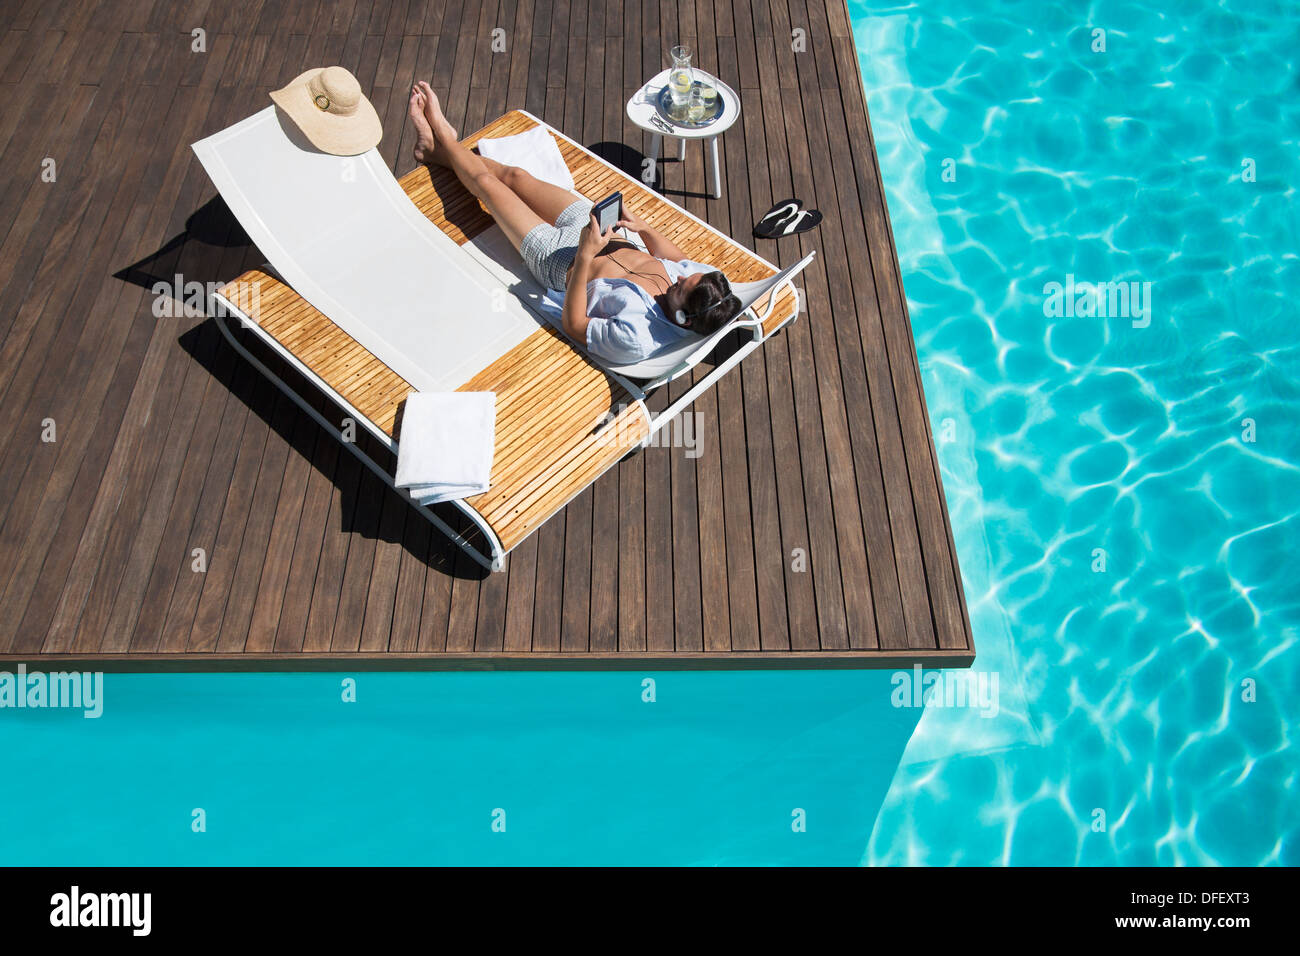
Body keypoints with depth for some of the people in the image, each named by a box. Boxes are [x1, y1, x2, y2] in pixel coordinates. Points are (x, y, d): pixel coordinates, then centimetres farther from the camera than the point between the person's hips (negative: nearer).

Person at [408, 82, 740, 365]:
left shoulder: (636, 341, -42)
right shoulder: (704, 276, -23)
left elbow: (573, 325, -30)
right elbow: (676, 256, 0)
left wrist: (585, 256, -35)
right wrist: (644, 227, -14)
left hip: (561, 261, -5)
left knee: (487, 182, 9)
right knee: (515, 175, 18)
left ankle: (444, 141, 43)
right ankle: (443, 149, 47)